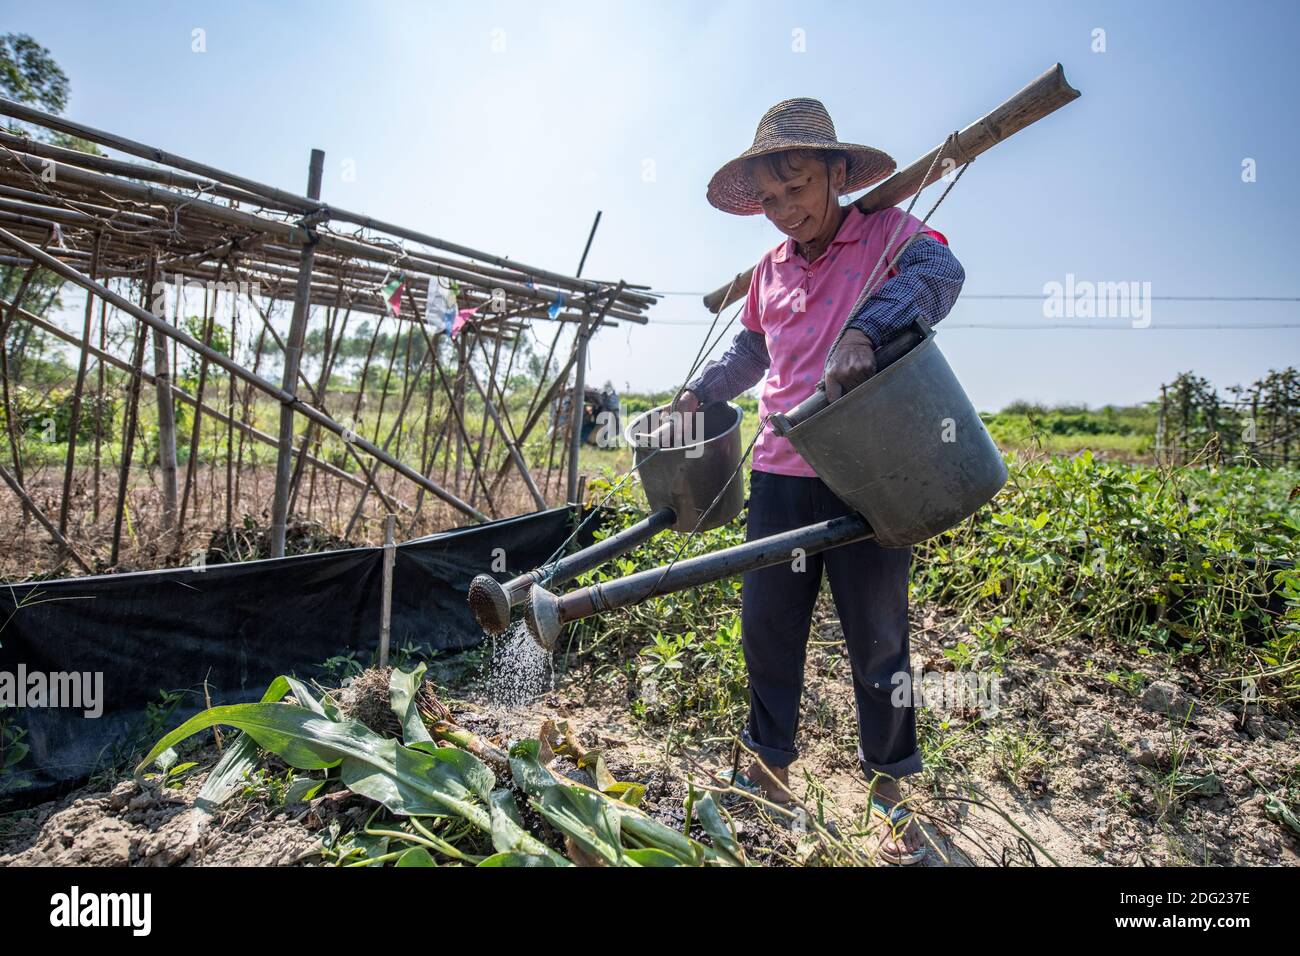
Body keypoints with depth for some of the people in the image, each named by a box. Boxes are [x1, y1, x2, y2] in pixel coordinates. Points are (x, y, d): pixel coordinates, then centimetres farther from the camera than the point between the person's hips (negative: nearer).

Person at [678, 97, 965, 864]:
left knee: (878, 637, 6)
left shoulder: (885, 233, 1)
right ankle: (770, 770, 27)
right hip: (781, 475, 5)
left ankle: (889, 790, 26)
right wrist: (696, 396, 19)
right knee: (767, 626, 8)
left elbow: (939, 272, -22)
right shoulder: (770, 271, 17)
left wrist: (866, 331, -39)